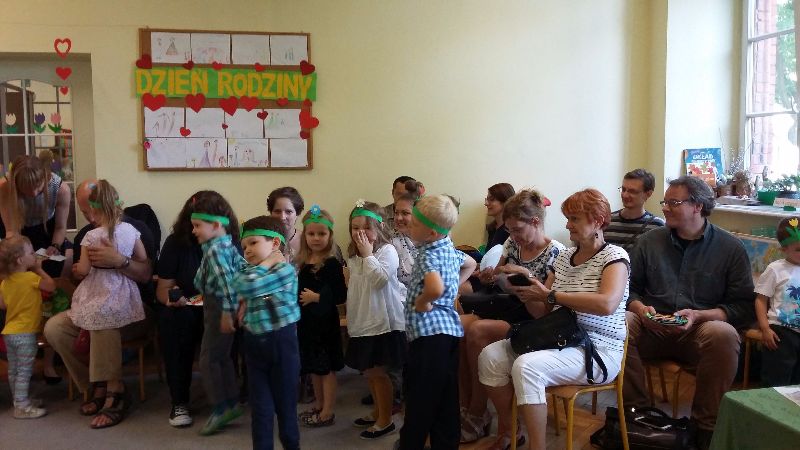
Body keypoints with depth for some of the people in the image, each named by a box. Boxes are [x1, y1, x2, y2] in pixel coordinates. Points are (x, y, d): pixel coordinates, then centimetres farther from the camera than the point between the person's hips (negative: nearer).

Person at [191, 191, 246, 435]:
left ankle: (219, 409, 7)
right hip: (223, 307, 10)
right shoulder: (227, 245, 8)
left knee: (208, 360, 0)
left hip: (217, 308, -10)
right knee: (222, 357, 18)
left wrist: (226, 311, -29)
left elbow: (226, 279, -29)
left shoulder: (214, 249, -20)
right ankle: (232, 403, 26)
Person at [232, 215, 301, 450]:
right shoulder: (250, 273, 9)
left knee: (285, 403, 8)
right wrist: (243, 303, -7)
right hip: (255, 345, 6)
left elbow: (247, 286, -25)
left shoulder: (286, 269, -14)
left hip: (281, 344, -5)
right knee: (261, 407, 9)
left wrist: (267, 262, -15)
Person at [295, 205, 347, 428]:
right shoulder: (301, 262, 5)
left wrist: (317, 297, -18)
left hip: (326, 321, -7)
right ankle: (319, 405, 33)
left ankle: (328, 412, 14)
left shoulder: (332, 264, -14)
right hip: (306, 320, 7)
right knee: (313, 367, 18)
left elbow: (341, 295, -19)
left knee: (327, 368, 3)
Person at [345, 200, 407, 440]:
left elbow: (379, 279, -28)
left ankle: (385, 420, 13)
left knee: (377, 371, -2)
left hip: (383, 323, -8)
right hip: (362, 323, 8)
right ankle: (377, 412, 35)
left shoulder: (387, 251, -14)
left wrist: (367, 254, -22)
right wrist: (351, 317, 17)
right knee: (369, 371, 18)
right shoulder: (353, 256, 10)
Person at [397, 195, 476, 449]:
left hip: (429, 332, -9)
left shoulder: (428, 255, -16)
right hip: (450, 329, 9)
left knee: (419, 400, 0)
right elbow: (470, 264, 32)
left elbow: (435, 287, -36)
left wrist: (422, 302, -17)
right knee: (446, 399, 14)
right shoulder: (449, 250, 11)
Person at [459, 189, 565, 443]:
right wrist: (491, 277, -2)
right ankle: (466, 406, -14)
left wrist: (526, 274, -25)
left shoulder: (555, 252, -10)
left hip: (531, 323, -7)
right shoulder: (512, 243, 9)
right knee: (458, 325, -22)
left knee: (477, 331, -30)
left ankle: (477, 416, -16)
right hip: (506, 310, 7)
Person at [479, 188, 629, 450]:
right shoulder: (564, 257, 13)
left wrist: (550, 295, -21)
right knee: (490, 356, -8)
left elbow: (607, 304, -26)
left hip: (598, 349, -7)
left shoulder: (614, 256, -7)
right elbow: (544, 310, 12)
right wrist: (527, 292, -9)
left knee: (526, 367, -31)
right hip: (558, 338, 7)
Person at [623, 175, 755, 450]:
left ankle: (705, 427, -19)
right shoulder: (649, 242, 13)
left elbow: (743, 306, 0)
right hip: (652, 330, 2)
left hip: (699, 333, -2)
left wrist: (698, 315, -15)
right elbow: (629, 288, 16)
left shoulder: (731, 248, 5)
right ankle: (637, 410, -14)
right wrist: (640, 308, -7)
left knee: (724, 334, -36)